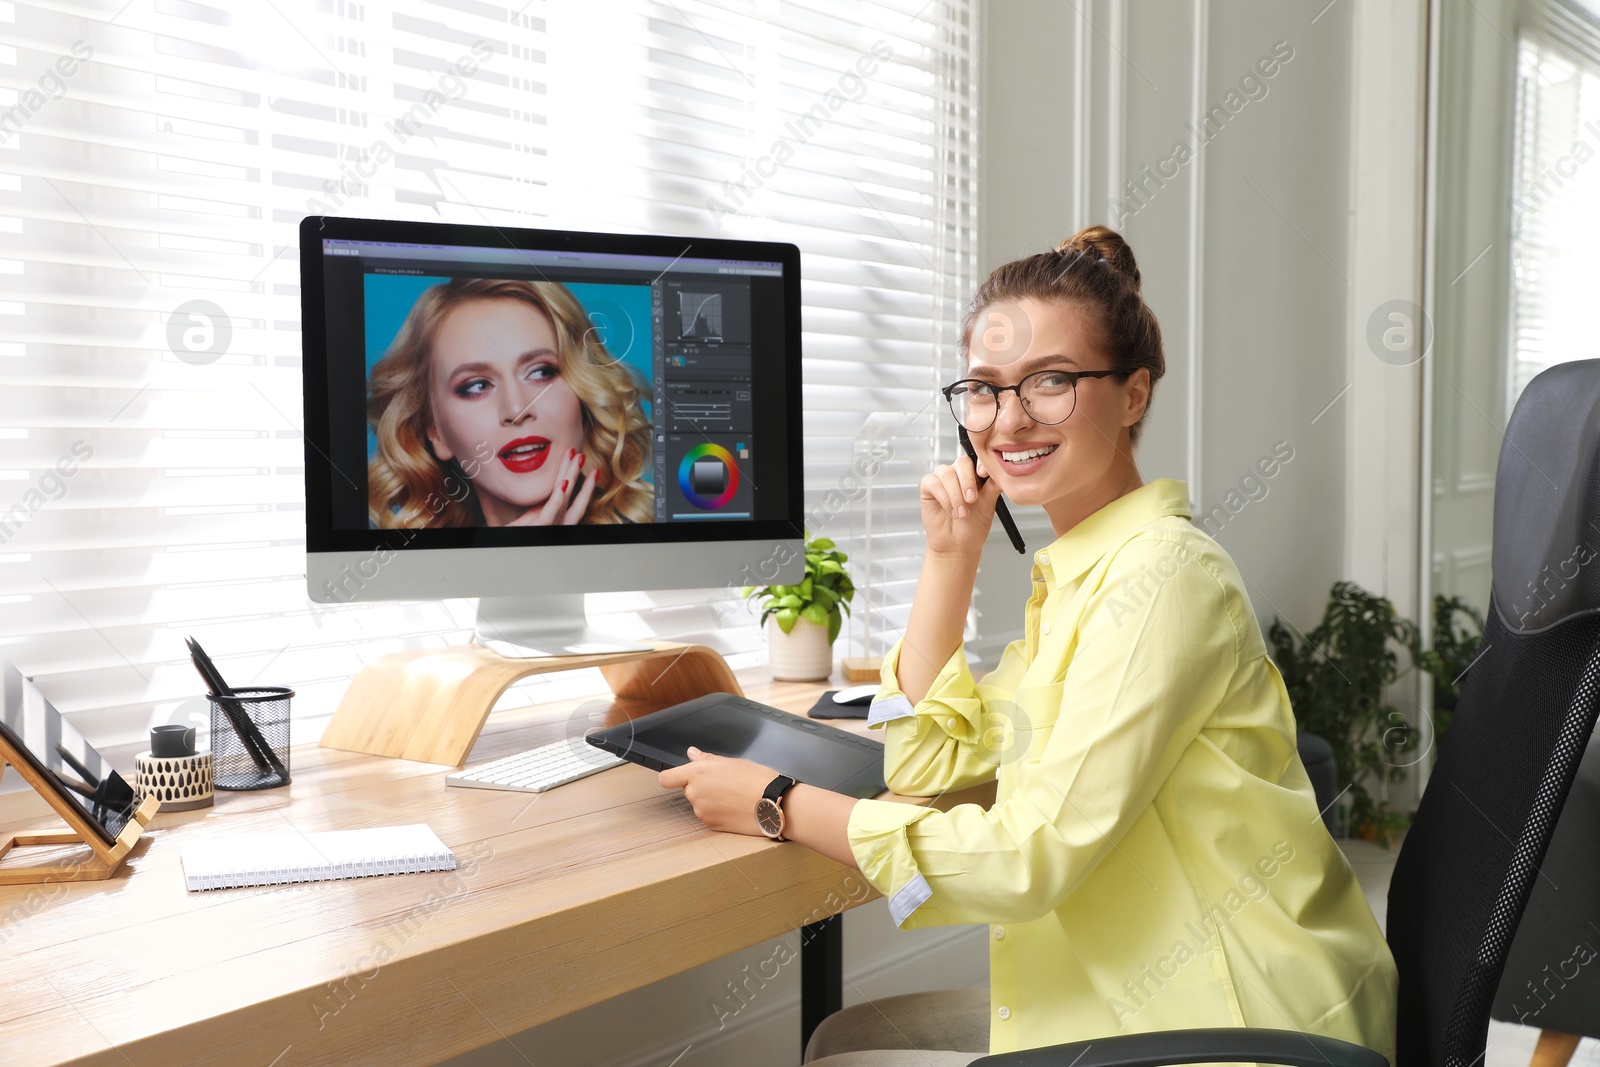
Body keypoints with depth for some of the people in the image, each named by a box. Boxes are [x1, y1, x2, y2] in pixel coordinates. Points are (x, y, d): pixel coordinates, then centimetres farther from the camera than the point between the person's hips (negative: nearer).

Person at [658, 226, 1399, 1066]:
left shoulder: (1164, 576, -22)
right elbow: (929, 764, 5)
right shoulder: (1078, 574, 6)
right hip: (1140, 990, 8)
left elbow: (1030, 858, -25)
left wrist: (780, 804, -16)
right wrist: (950, 555, -3)